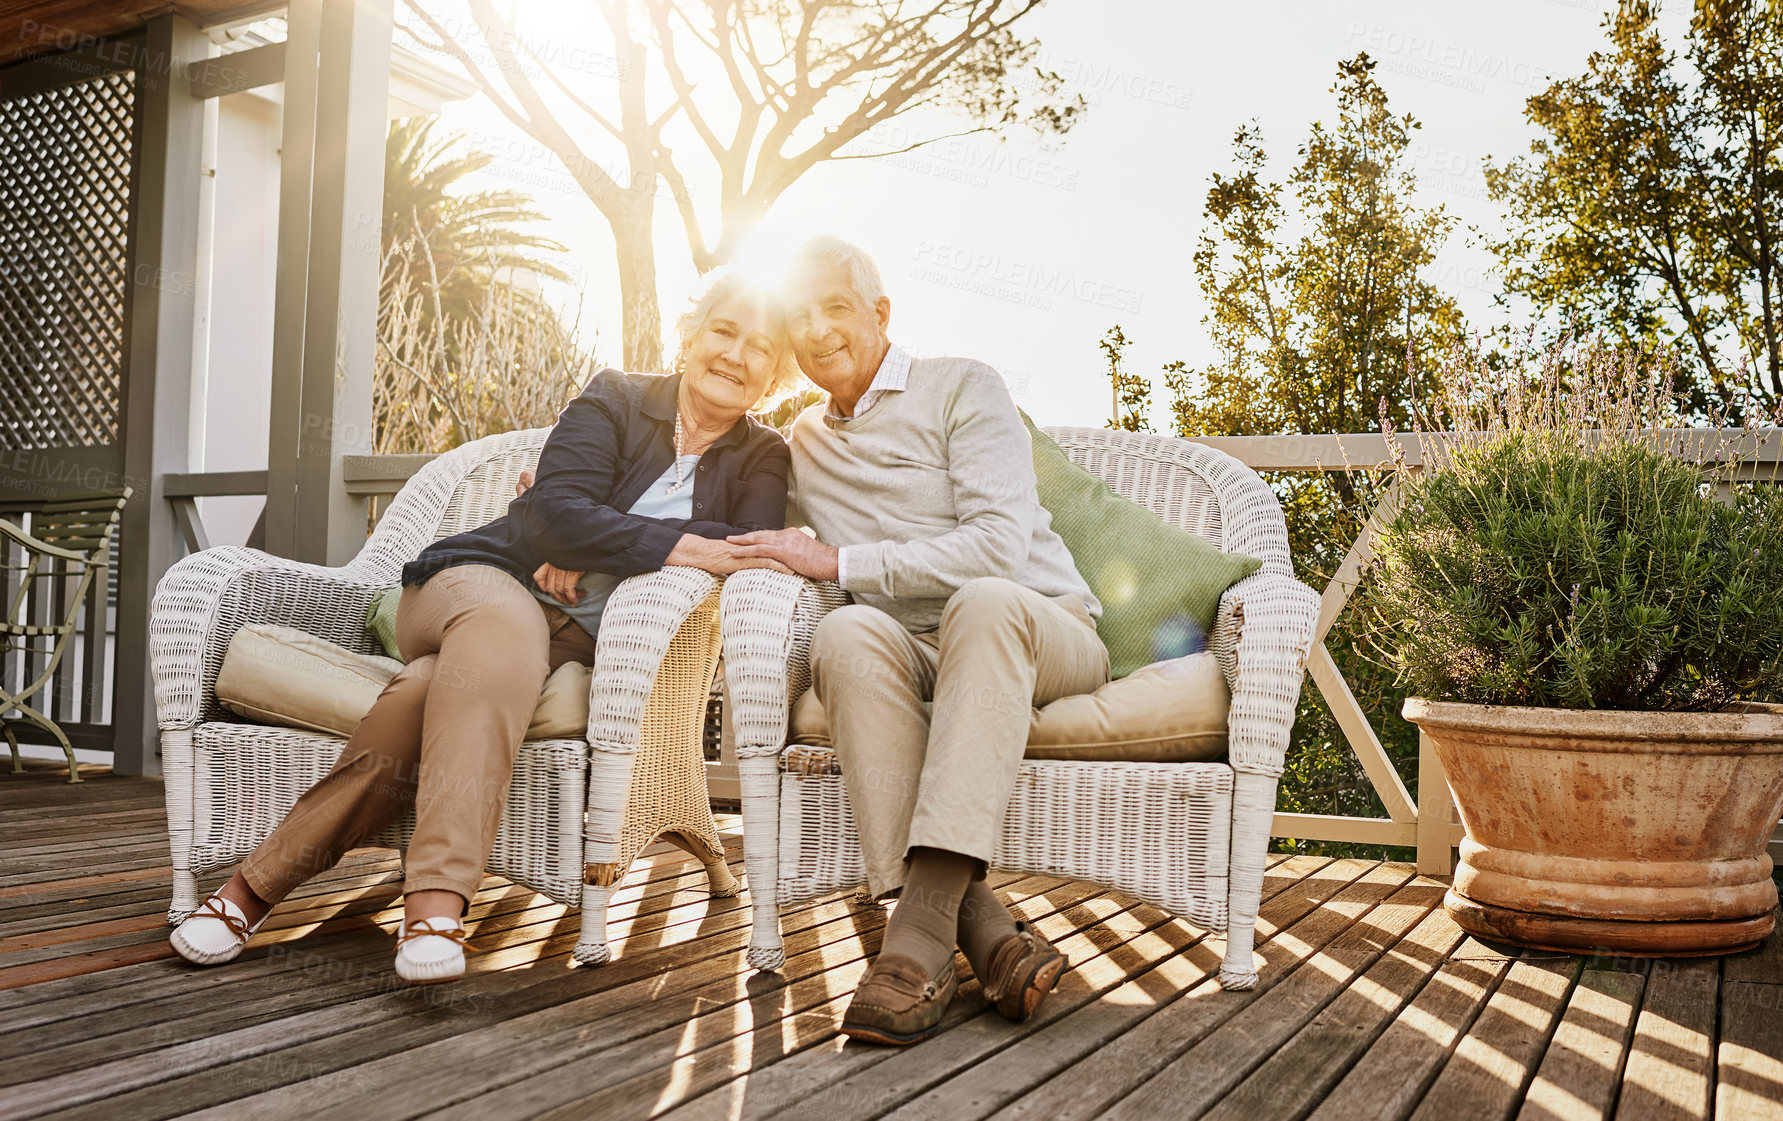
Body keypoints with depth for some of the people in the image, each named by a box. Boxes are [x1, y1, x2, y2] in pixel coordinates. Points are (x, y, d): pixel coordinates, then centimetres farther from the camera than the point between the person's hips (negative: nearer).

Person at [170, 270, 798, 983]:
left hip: (582, 640, 1)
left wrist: (601, 544, -13)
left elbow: (758, 551, -10)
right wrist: (681, 545, -21)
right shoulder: (615, 400, 5)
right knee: (505, 621, -40)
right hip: (485, 578, -1)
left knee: (430, 692, -32)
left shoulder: (761, 460, 11)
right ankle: (438, 895, -45)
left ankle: (259, 883, -32)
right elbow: (555, 513, -11)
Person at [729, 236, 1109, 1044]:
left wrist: (841, 562, -11)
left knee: (984, 602, -38)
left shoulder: (961, 387, 3)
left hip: (1047, 634, -2)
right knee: (848, 632, -33)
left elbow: (1000, 543, -10)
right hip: (913, 653, 3)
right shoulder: (800, 446, 20)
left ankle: (925, 916, -45)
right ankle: (979, 926, -42)